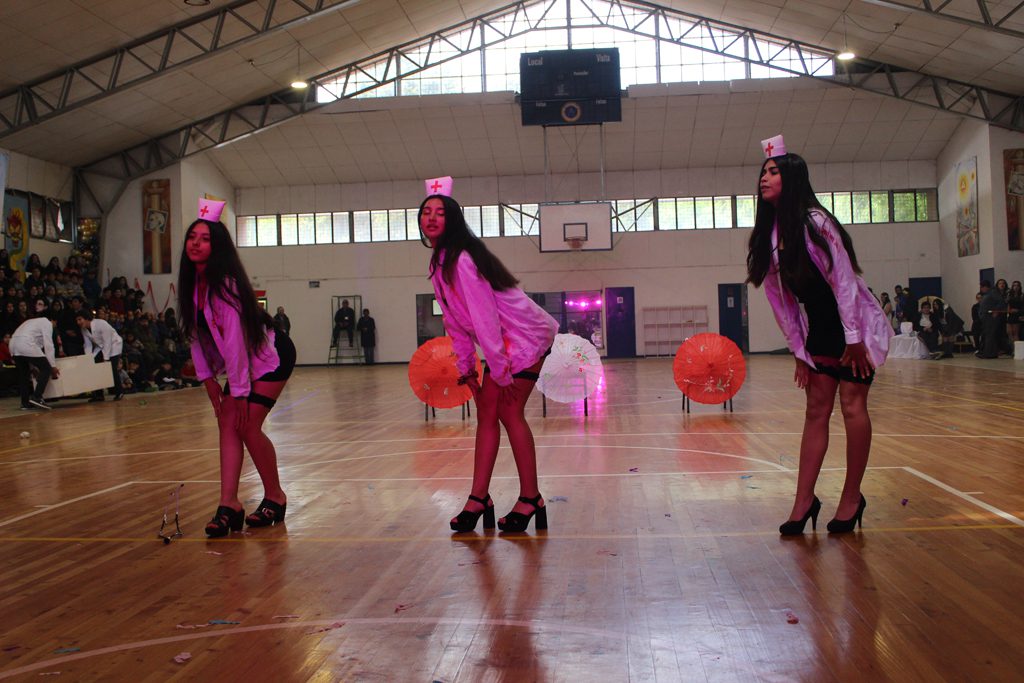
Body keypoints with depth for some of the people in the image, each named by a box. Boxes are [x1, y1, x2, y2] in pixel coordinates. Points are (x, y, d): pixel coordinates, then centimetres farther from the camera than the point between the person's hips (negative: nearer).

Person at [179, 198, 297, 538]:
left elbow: (234, 341, -27)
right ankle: (229, 505, -6)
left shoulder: (225, 284, -26)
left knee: (247, 425, -12)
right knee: (227, 423, -4)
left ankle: (275, 497, 7)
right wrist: (209, 380, 1)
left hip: (271, 356, -8)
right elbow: (197, 336, 6)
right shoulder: (191, 284, -1)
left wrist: (239, 393, -24)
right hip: (242, 359, 8)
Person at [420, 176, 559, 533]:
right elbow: (455, 321, 10)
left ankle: (531, 499, 4)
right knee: (486, 411, 5)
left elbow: (484, 318, -24)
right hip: (502, 343, 9)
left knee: (508, 411, -8)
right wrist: (465, 367, 9)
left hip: (526, 337, -9)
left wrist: (500, 372, -23)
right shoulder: (439, 264, 7)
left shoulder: (462, 259, -22)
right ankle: (479, 499, 8)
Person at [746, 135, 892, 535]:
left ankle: (852, 497, 8)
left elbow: (844, 281, -19)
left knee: (851, 404, -4)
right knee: (816, 410, 5)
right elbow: (782, 299, 6)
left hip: (856, 327, -7)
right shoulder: (771, 234, 3)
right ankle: (804, 501, 6)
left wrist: (853, 340, -20)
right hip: (819, 331, 7)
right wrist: (799, 352, 6)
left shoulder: (814, 221, -17)